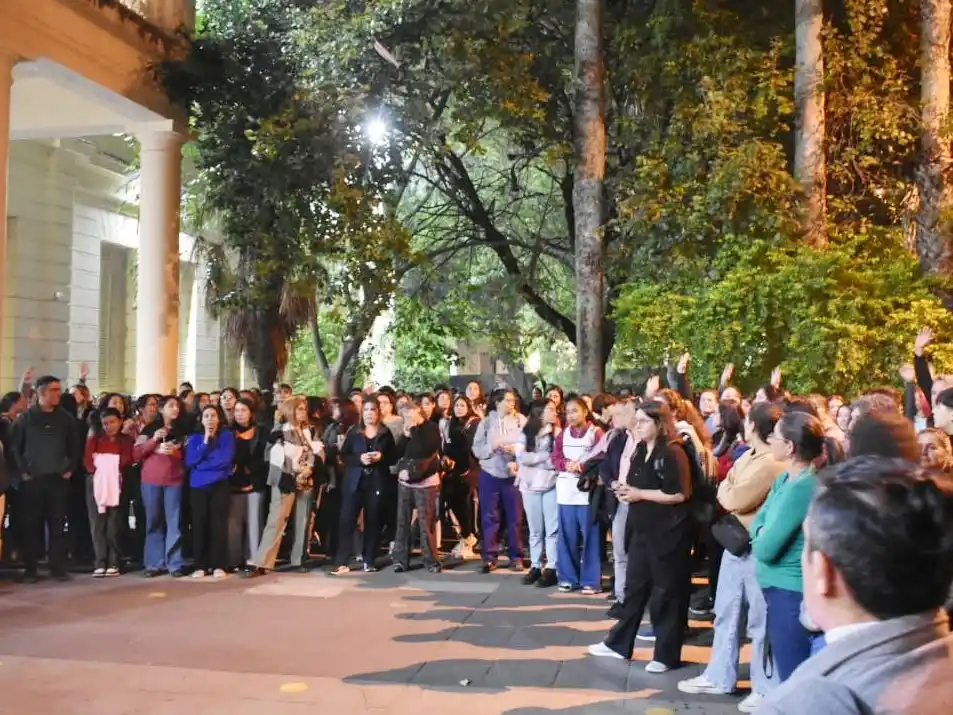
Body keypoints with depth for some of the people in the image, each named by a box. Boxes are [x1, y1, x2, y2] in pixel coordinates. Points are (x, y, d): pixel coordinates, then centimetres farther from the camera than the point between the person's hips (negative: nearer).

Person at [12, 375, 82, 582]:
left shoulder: (65, 418, 7)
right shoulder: (25, 418, 2)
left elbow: (75, 446, 12)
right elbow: (15, 447, 2)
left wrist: (69, 468, 4)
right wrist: (22, 471, -5)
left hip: (58, 479, 2)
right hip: (32, 480, -1)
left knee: (58, 525, 3)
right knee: (31, 525, 2)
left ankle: (58, 567, 9)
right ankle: (30, 569, 9)